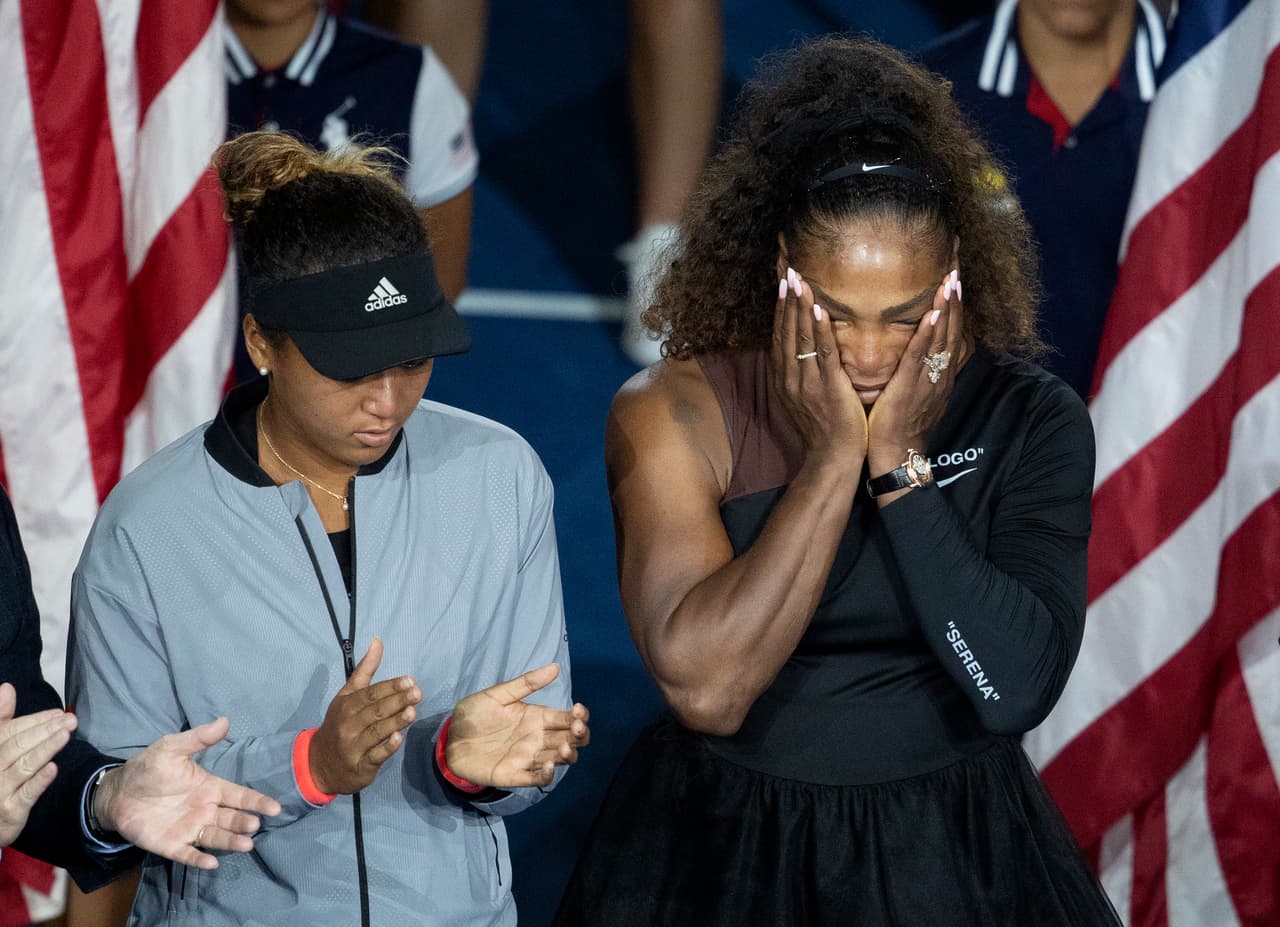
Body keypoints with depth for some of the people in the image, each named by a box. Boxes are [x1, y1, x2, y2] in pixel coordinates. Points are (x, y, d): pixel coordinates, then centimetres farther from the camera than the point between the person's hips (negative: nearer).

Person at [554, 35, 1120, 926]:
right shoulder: (676, 412, -12)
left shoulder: (1029, 418, -9)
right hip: (719, 853, -1)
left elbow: (1015, 688, -20)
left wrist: (902, 464, -21)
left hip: (951, 854, 1)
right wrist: (832, 457, -22)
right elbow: (706, 688, -24)